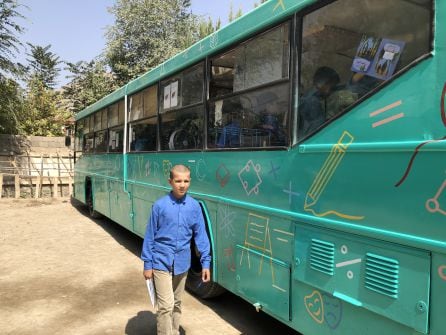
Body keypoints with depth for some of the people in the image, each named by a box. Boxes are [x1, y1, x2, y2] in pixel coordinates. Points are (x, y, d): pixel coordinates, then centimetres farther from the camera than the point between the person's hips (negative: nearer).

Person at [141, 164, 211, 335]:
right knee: (166, 305, -6)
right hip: (161, 262, -3)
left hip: (182, 263, 3)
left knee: (177, 303, 20)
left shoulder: (194, 206, -4)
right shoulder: (160, 205, -10)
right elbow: (150, 236, -4)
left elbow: (200, 235, 2)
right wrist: (147, 264, -2)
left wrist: (205, 262, -1)